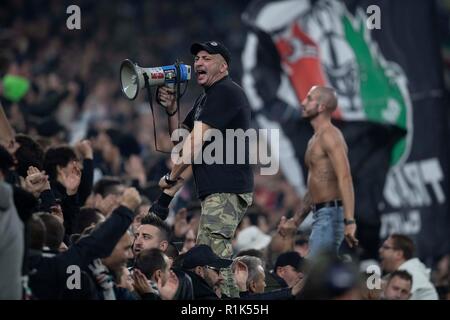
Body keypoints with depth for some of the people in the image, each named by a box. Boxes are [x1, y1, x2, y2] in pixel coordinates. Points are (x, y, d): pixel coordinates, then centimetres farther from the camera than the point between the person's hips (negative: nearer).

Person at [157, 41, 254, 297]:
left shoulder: (226, 93, -9)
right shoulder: (206, 98, 24)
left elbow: (197, 141, -15)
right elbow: (182, 139, 23)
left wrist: (172, 177, -9)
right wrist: (172, 110, 6)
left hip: (227, 191, -11)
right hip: (217, 191, 11)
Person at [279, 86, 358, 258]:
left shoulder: (329, 135, -12)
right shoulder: (315, 140, 20)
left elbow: (345, 178, -24)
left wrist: (349, 221, -33)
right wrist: (296, 220, 28)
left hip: (331, 215, -10)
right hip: (322, 216, 10)